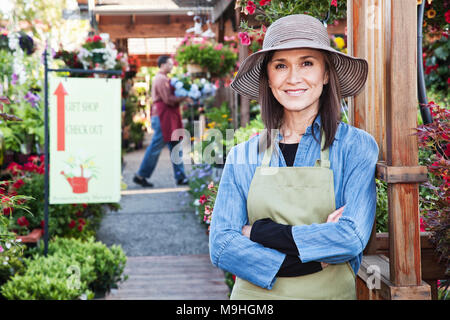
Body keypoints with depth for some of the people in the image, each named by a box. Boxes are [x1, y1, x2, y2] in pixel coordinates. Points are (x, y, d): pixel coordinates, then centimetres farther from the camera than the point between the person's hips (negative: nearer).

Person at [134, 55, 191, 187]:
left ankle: (180, 177, 8)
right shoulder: (160, 79, -11)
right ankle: (140, 176, 5)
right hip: (162, 116, -10)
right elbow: (168, 99, -18)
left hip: (170, 118, 10)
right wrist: (184, 98, -11)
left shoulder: (164, 79, 21)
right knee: (156, 147, -5)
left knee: (175, 146, 7)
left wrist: (182, 97, 2)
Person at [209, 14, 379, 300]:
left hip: (330, 292, -1)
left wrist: (259, 232, -14)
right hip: (254, 293, 1)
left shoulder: (356, 146, -7)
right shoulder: (243, 157, -1)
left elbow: (353, 237, -18)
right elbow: (221, 245, -8)